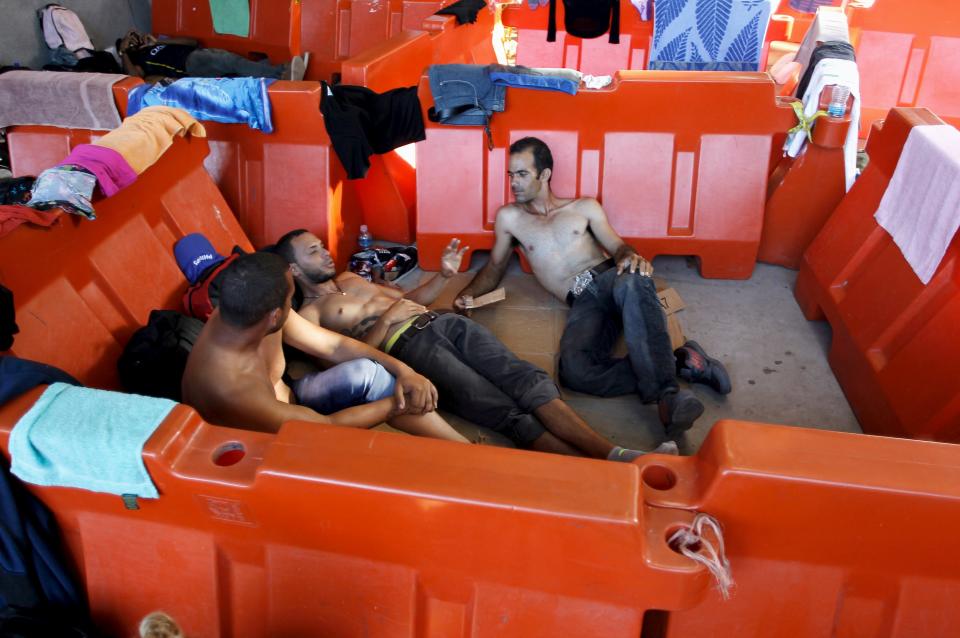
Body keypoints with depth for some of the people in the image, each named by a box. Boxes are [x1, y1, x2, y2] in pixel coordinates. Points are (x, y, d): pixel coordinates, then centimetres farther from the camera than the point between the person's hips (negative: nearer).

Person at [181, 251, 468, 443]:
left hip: (286, 405, 7)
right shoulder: (228, 387, -39)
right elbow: (327, 426, -28)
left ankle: (468, 451, -6)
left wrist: (402, 370, -17)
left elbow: (334, 345, -7)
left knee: (365, 372, -15)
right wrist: (396, 404, -17)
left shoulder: (240, 315, -18)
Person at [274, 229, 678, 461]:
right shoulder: (309, 313, 7)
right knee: (508, 413, -24)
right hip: (407, 346, -7)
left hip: (441, 323, 7)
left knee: (527, 379, -17)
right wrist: (386, 319, -13)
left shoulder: (350, 280, 29)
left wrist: (444, 276, 16)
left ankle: (609, 453, -27)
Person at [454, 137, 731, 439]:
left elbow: (617, 247, 15)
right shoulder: (509, 218, 23)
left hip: (609, 278, 0)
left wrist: (631, 257, -10)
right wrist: (468, 294, 8)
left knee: (632, 282, -42)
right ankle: (677, 363, -27)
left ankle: (667, 393, -45)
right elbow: (495, 268, 28)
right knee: (573, 370, -35)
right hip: (583, 304, 0)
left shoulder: (584, 207, 21)